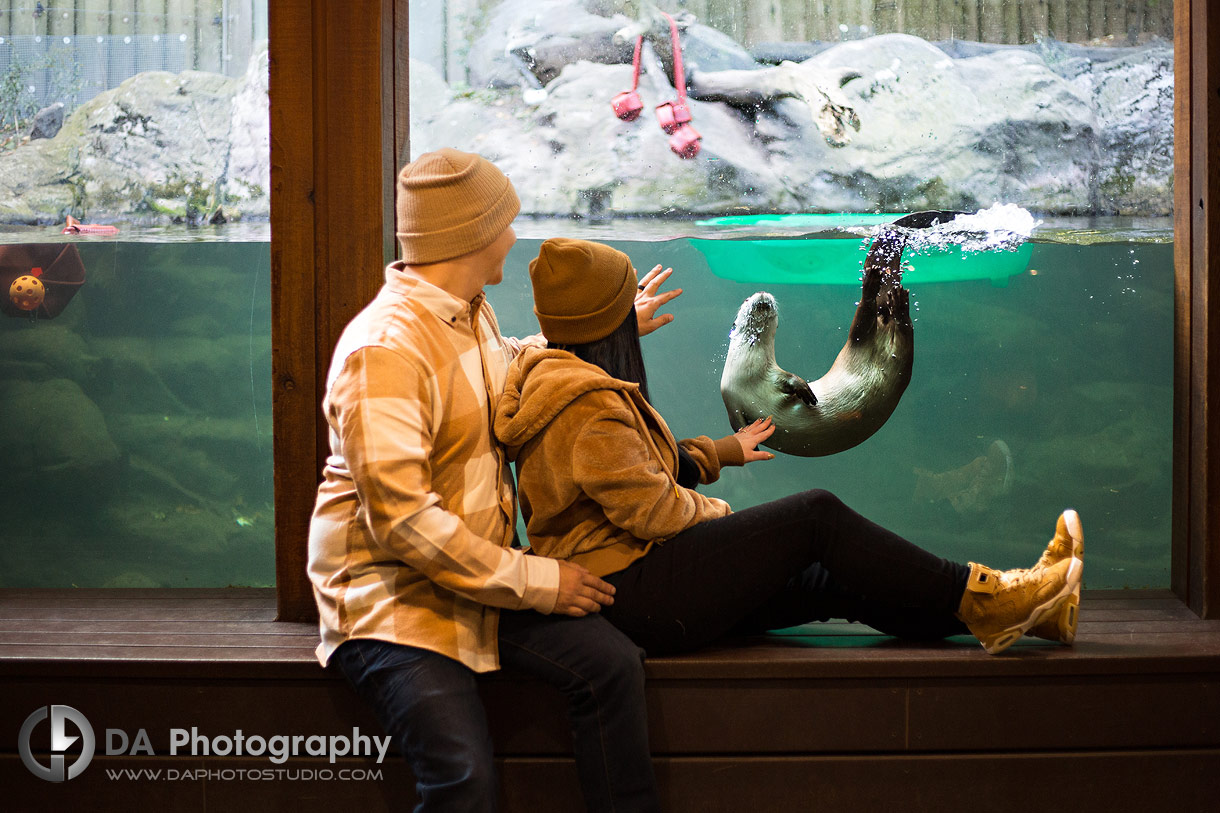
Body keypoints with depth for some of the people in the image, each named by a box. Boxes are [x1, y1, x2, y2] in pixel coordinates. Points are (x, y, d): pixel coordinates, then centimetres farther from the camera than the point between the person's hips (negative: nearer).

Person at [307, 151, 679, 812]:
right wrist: (535, 581, -20)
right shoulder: (384, 349, -21)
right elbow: (403, 521, -25)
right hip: (391, 594, -8)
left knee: (612, 663, -15)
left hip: (485, 575, 8)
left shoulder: (471, 314, 9)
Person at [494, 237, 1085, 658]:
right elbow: (652, 509, -21)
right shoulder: (590, 403, -21)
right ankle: (976, 599, -3)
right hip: (628, 597, -11)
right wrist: (720, 517, -2)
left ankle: (1004, 612, 0)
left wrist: (720, 451, 33)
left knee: (830, 579, 3)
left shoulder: (555, 377, 15)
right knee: (815, 516, -12)